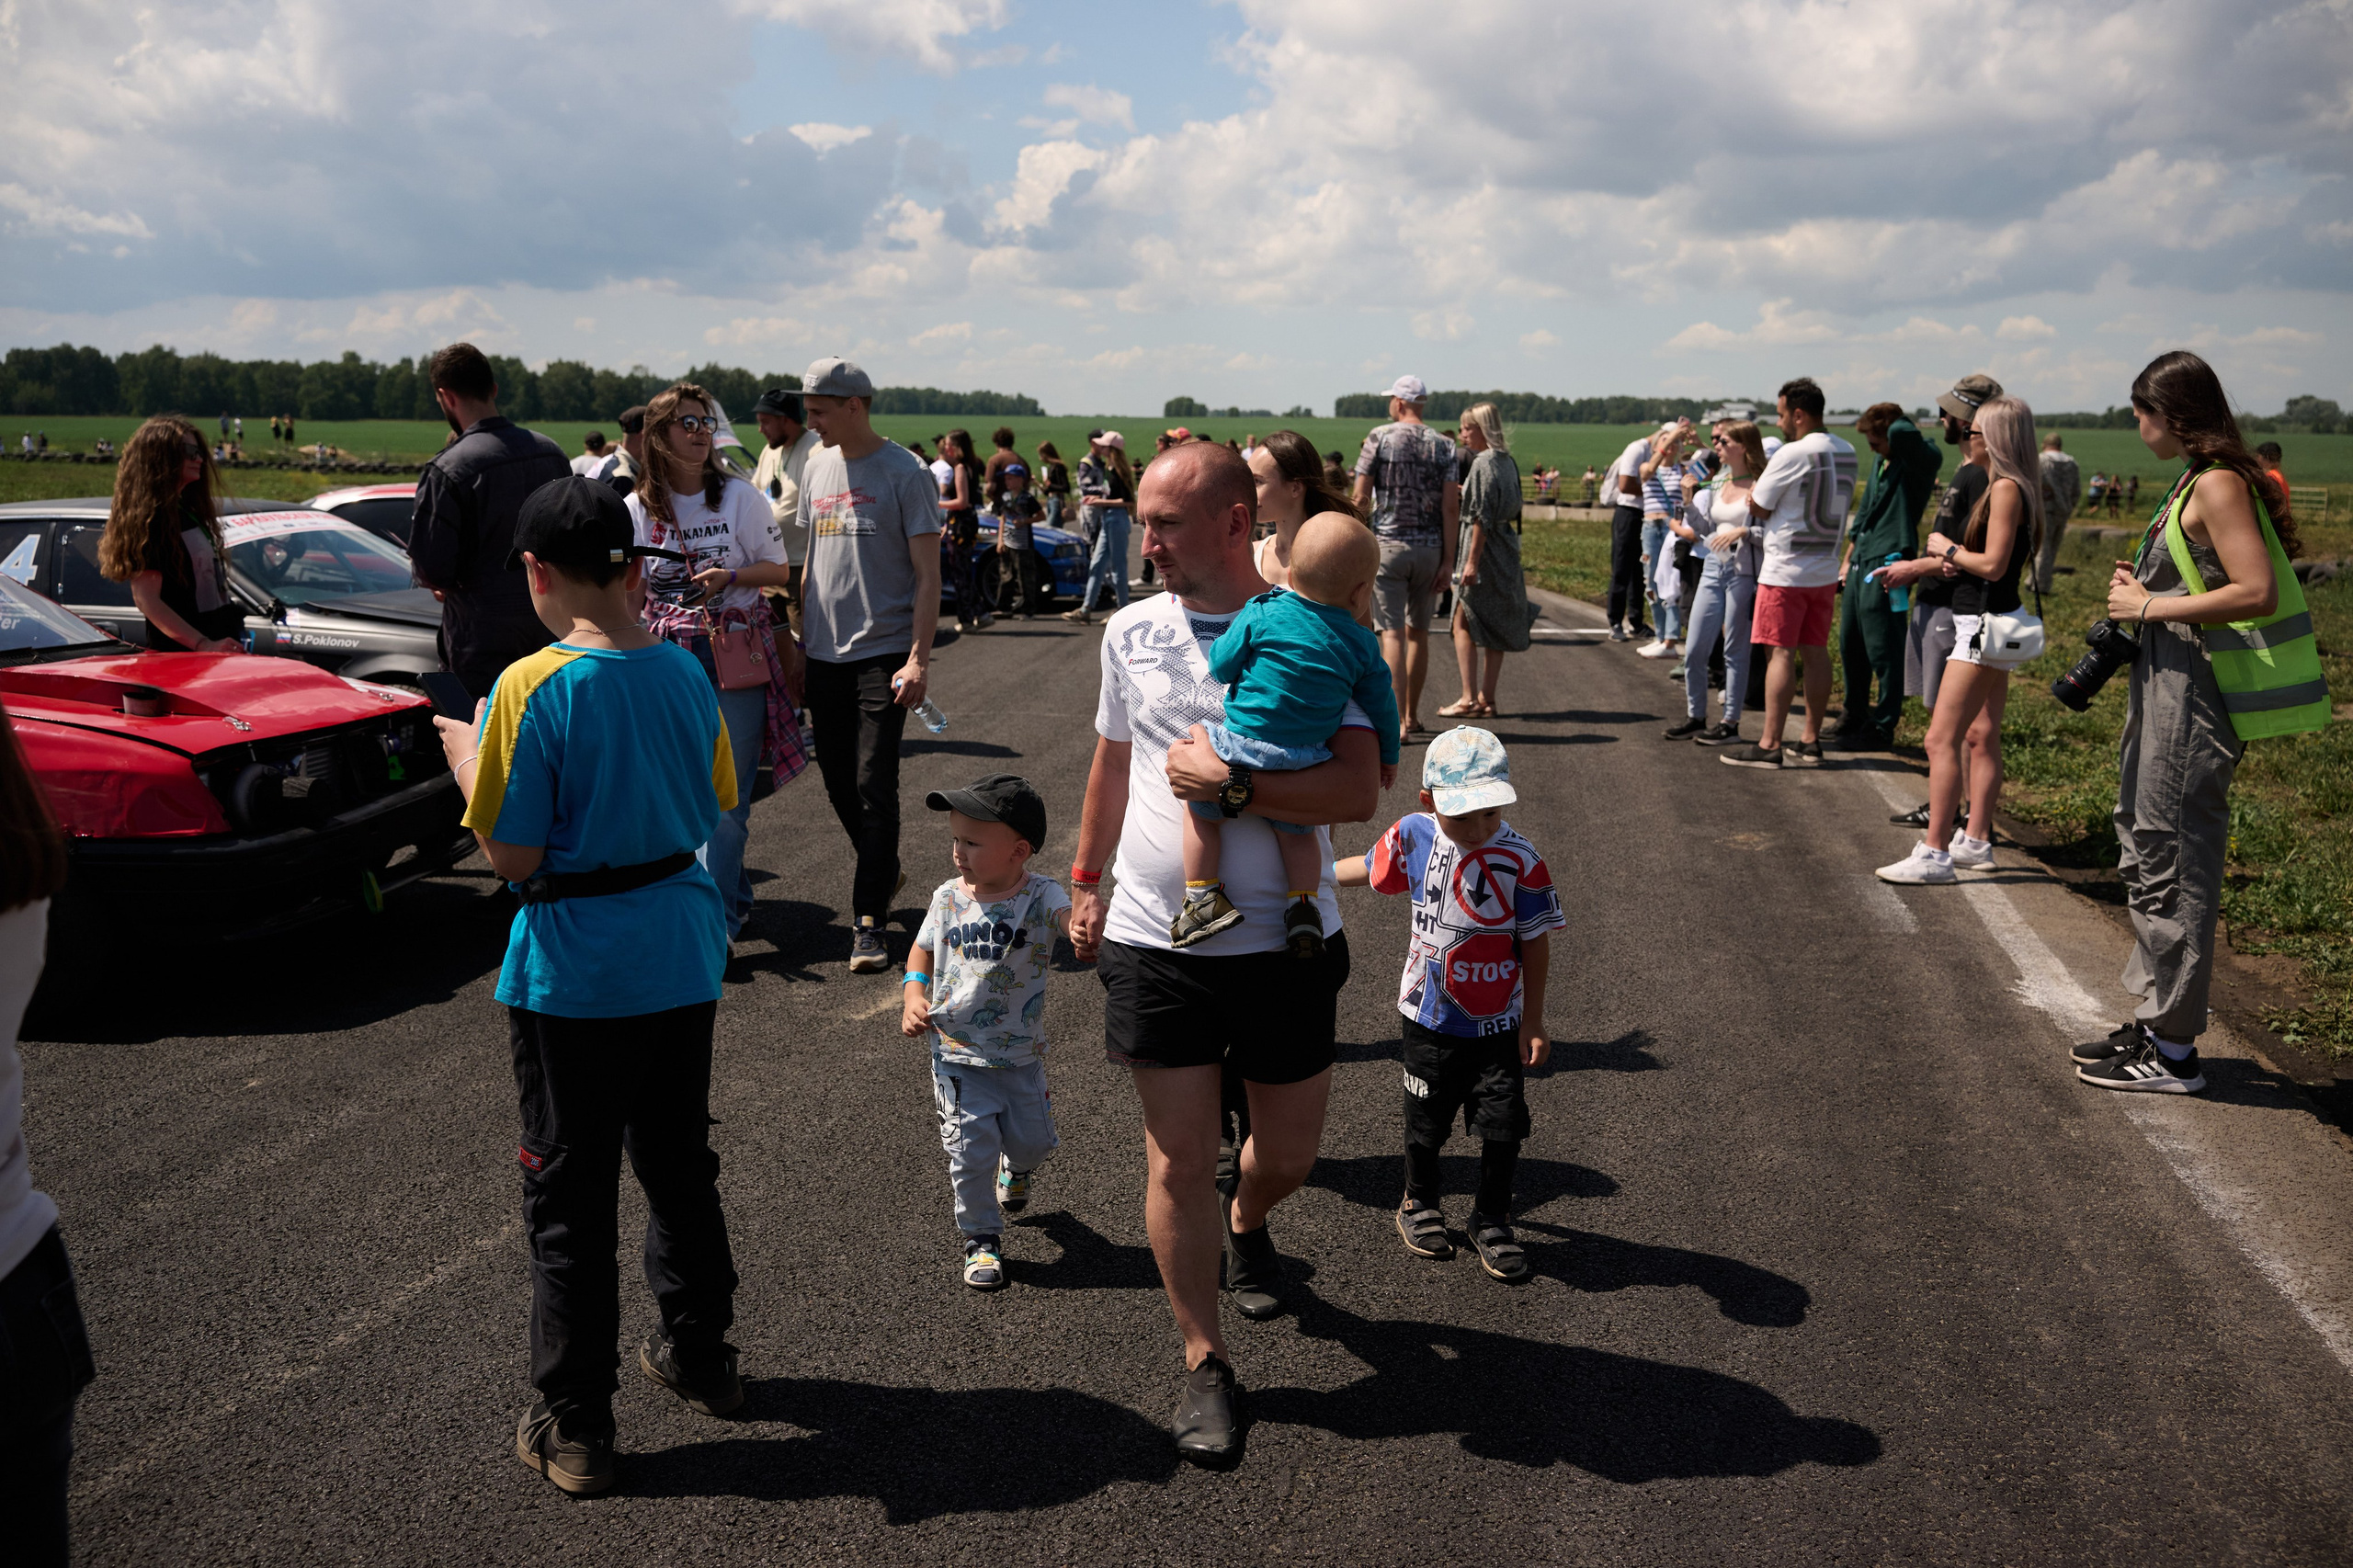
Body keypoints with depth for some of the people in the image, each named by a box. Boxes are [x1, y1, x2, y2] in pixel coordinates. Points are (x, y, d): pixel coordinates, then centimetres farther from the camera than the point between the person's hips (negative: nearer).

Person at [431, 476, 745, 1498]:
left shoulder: (532, 687, -17)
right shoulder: (683, 672, -1)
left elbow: (513, 856, -16)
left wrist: (466, 760, -1)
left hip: (573, 975, -5)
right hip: (681, 959, 5)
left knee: (570, 1194, 7)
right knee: (680, 1163, 21)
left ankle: (573, 1426, 16)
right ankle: (700, 1356, 37)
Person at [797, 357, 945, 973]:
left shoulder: (905, 473, -7)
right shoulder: (817, 468, 12)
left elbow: (928, 575, -9)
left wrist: (919, 658, -16)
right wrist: (799, 640, 15)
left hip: (884, 651, -6)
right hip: (825, 653, 6)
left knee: (874, 786, -8)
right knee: (838, 780, 12)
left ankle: (869, 920, -2)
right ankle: (885, 872, 34)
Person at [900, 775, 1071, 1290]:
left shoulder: (1040, 897, -16)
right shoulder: (948, 898, -5)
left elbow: (1071, 919, -38)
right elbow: (923, 949, 12)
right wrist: (913, 994, -5)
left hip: (1021, 1053, -1)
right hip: (958, 1053, 1)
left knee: (1034, 1140, 13)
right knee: (970, 1152, -3)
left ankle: (1015, 1169, 51)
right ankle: (982, 1238, 19)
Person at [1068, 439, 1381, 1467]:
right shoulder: (1131, 632, 3)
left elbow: (1360, 790, -19)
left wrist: (1230, 785, -25)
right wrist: (1086, 879, 22)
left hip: (1286, 941, -1)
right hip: (1156, 942, 2)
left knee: (1289, 1153, 14)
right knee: (1179, 1162, 4)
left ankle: (1247, 1226, 50)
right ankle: (1205, 1364, 21)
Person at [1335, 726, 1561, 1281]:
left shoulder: (1520, 861, -17)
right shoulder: (1413, 837, -10)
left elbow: (1536, 946, -9)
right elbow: (1371, 868, 12)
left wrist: (1532, 1021, -5)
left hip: (1499, 1024, -1)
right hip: (1431, 1016, 2)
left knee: (1503, 1126, 2)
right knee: (1426, 1121, 15)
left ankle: (1491, 1220, 25)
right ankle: (1418, 1203, 39)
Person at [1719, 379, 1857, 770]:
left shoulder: (1792, 454, -16)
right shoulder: (1847, 453, 9)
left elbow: (1758, 506, -10)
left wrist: (1760, 476, 9)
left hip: (1786, 572, -7)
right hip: (1826, 571, 7)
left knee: (1782, 654, -5)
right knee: (1815, 652, 9)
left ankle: (1769, 746, -4)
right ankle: (1811, 741, 14)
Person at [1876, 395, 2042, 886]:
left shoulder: (2007, 489, -15)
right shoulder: (2003, 487, 15)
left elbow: (1993, 565, -21)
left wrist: (1948, 549, -6)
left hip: (1986, 625, -11)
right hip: (1988, 624, 11)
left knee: (1942, 739, -13)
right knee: (1982, 738, 15)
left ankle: (1934, 854, -13)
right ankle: (1976, 842, 22)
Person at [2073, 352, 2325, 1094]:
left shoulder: (2219, 485, -16)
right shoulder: (2197, 481, 14)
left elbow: (2257, 593, -24)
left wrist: (2154, 607, -18)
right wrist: (2144, 588, 7)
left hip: (2195, 693, -11)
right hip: (2166, 685, 11)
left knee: (2173, 863, -4)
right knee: (2146, 851, 17)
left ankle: (2174, 1051, 5)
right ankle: (2155, 1020, 28)